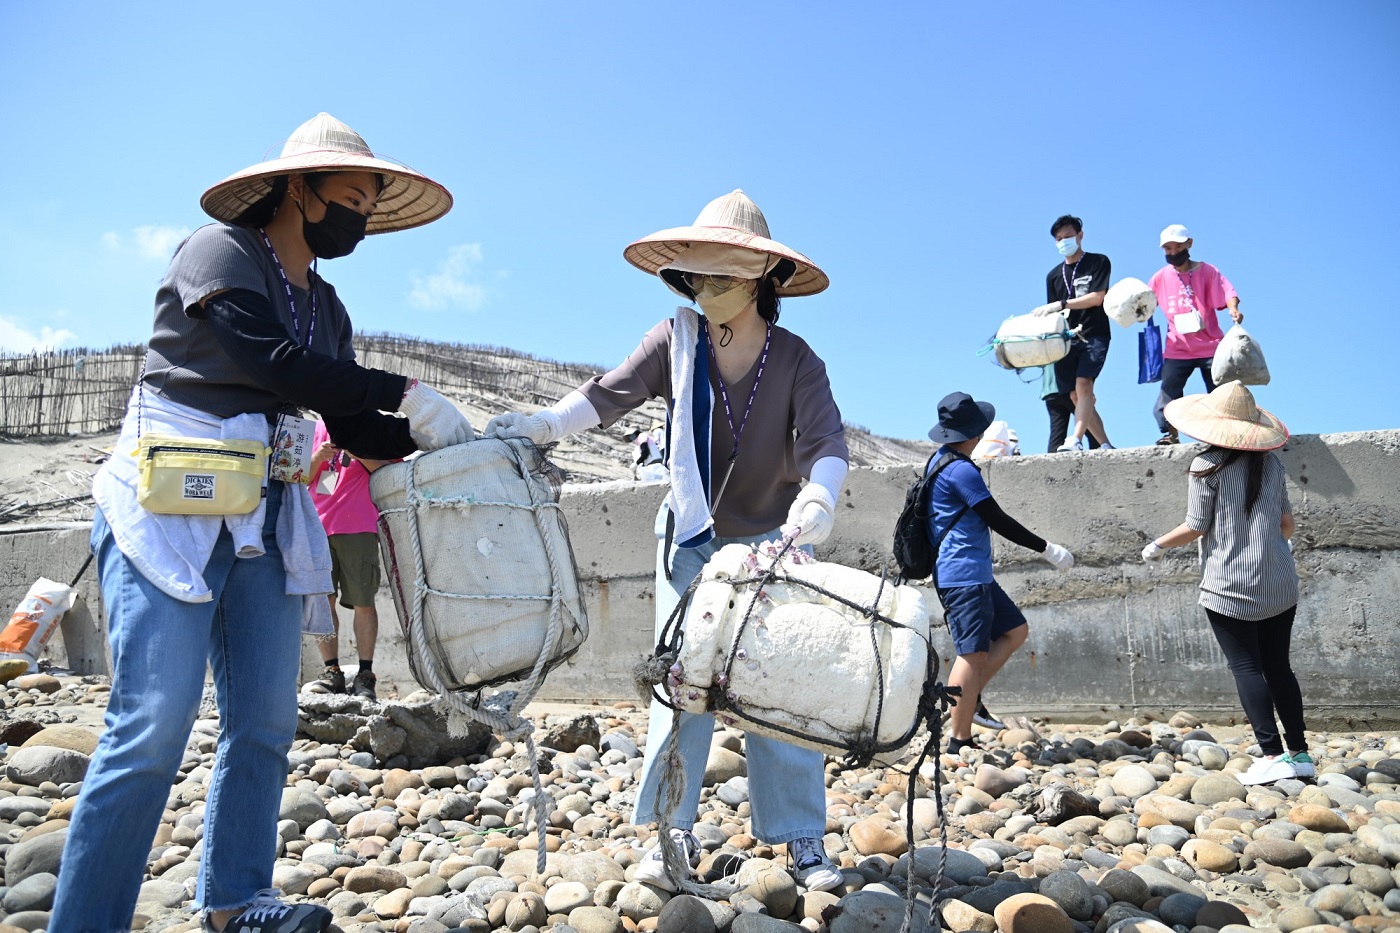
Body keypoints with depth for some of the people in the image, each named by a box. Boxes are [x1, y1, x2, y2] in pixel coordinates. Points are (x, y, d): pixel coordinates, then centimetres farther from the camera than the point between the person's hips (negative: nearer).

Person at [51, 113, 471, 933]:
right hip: (169, 507, -7)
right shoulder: (218, 251, -4)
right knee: (155, 725, -10)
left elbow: (353, 428, 13)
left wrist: (448, 441, 1)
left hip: (264, 523, 7)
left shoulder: (326, 308, 16)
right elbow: (270, 360, -20)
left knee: (266, 723, 6)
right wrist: (407, 394, -19)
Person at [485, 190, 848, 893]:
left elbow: (825, 441, -20)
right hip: (690, 541, 1)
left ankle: (802, 837, 11)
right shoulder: (677, 339, -6)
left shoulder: (795, 360, -8)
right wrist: (544, 423, -32)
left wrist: (817, 498, -41)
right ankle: (675, 833, 11)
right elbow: (611, 393, -15)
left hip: (771, 543, -1)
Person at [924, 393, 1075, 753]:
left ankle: (970, 698, 15)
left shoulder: (941, 461, 12)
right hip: (964, 575, -11)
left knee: (1014, 630, 16)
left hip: (974, 574, 11)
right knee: (974, 653, -8)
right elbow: (998, 520, -15)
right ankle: (959, 740, -3)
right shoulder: (961, 470, -17)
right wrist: (1046, 549, -8)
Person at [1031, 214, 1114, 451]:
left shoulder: (1098, 262, 5)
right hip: (1066, 340, 5)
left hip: (1093, 336, -5)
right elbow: (1053, 315, 15)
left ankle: (1076, 440, -33)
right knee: (1076, 396, 1)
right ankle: (1105, 445, 8)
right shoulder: (1054, 275, 18)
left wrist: (1061, 304, -15)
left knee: (1083, 384, -24)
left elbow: (1096, 298, -7)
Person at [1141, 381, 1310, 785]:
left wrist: (1157, 546, 8)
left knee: (1246, 667, 0)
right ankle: (1300, 754, 16)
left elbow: (1196, 527, -7)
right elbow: (1286, 519, 14)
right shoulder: (1271, 461, 6)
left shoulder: (1208, 465, -9)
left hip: (1229, 588, -5)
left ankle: (1272, 755, -4)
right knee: (1278, 667, 12)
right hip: (1279, 587, 5)